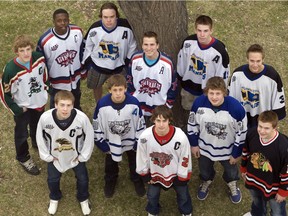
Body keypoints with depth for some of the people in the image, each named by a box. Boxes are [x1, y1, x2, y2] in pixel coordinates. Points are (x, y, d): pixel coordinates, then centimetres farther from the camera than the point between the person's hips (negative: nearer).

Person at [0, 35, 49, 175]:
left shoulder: (39, 58, -23)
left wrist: (45, 87, 7)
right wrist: (16, 110, -16)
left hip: (39, 102, 4)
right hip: (22, 107, -4)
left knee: (38, 126, 30)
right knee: (22, 134, 17)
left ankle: (38, 143, 61)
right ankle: (23, 158, 42)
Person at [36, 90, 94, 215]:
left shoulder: (82, 118, -36)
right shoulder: (45, 118, -34)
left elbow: (89, 136, -16)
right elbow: (40, 137, -13)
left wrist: (83, 156, -7)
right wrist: (47, 156, -6)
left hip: (76, 156, 0)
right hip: (54, 156, 1)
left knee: (83, 179, 17)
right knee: (52, 180, 21)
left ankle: (83, 199, 51)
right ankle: (54, 198, 56)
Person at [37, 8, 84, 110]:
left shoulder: (77, 31, -19)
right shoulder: (45, 40, -30)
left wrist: (83, 70, 10)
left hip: (75, 77, 4)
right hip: (57, 82, -4)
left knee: (76, 102, 33)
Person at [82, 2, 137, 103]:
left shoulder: (125, 28, -28)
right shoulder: (95, 28, -24)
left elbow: (132, 45, -8)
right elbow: (87, 45, -5)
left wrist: (128, 61, -4)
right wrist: (87, 61, 0)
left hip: (118, 66, -1)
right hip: (97, 65, 2)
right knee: (96, 87, 26)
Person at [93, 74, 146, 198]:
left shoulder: (134, 103, -29)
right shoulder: (102, 105, -29)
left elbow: (140, 124, -13)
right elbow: (97, 126, -14)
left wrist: (139, 143, -6)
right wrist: (102, 144, -7)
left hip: (131, 141, 0)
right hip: (111, 142, 0)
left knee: (135, 162, 27)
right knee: (111, 164, 27)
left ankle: (137, 180, 57)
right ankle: (110, 181, 57)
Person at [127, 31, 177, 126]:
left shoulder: (167, 63, -18)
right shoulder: (135, 59, -12)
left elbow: (173, 86, -5)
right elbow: (129, 81, 3)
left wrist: (168, 106, -3)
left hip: (159, 110, -2)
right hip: (138, 107, 2)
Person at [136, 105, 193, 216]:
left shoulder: (180, 137, -35)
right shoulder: (145, 136, -30)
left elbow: (185, 159, -18)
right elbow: (142, 157, -11)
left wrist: (182, 179, -8)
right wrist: (145, 176, 0)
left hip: (176, 173, -1)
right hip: (154, 172, 1)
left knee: (183, 194, 23)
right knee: (152, 195, 25)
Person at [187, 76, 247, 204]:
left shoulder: (236, 107, -33)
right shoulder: (199, 103, -26)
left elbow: (241, 132, -17)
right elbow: (192, 124, -7)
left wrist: (237, 153, -8)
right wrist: (193, 144, 0)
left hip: (228, 149, -1)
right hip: (205, 147, 1)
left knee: (231, 171, 27)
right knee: (204, 170, 29)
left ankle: (232, 184, 62)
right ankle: (206, 182, 64)